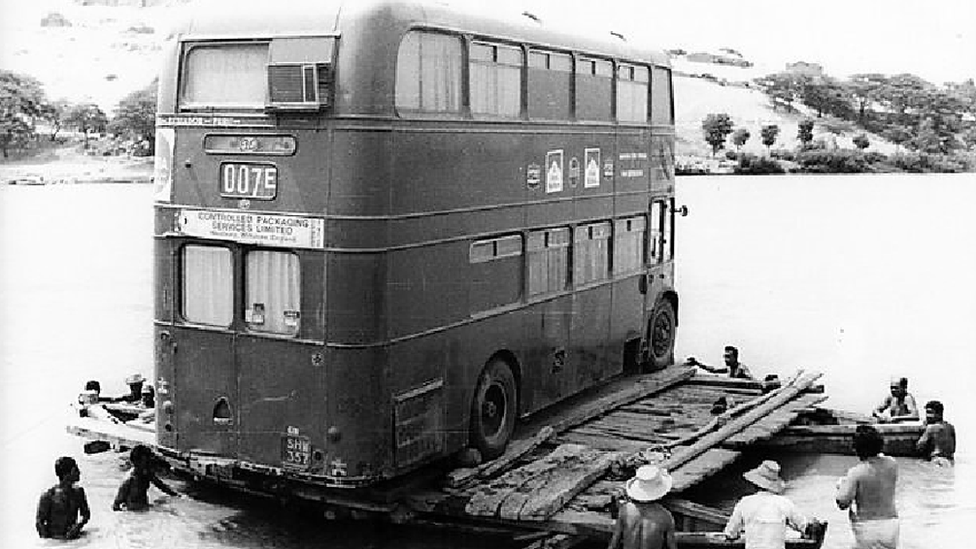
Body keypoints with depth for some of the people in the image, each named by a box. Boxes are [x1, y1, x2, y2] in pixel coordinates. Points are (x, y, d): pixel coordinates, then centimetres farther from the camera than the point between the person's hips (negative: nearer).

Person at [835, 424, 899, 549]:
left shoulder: (856, 473, -17)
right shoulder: (891, 464, -3)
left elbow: (842, 504, -15)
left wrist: (841, 485, 4)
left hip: (866, 528, -5)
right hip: (891, 523, 5)